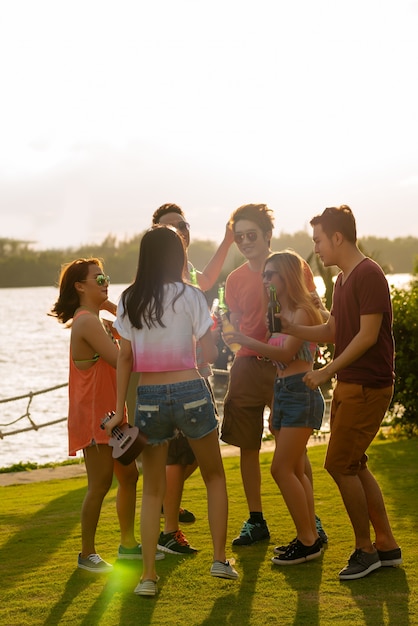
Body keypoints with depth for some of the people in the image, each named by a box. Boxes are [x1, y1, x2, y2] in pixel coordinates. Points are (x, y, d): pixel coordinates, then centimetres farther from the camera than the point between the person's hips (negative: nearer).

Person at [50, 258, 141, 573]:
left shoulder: (98, 320, 15)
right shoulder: (87, 322, -17)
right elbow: (121, 360, -24)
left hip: (111, 414, 10)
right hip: (93, 416, -10)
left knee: (129, 476, 14)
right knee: (101, 483, -6)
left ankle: (128, 543, 26)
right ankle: (87, 554, 5)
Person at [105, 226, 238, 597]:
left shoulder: (129, 300, 3)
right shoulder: (189, 296, -6)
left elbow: (125, 359, 4)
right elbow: (211, 355, -5)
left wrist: (119, 409, 7)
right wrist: (211, 331, 15)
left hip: (148, 398, 2)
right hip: (190, 392, -2)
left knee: (152, 490, 12)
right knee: (214, 476, 19)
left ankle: (148, 575, 6)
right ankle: (220, 559, 15)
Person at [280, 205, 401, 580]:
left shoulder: (368, 275, -15)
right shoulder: (343, 280, 15)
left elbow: (368, 335, -20)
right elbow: (333, 332, 19)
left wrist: (327, 371, -17)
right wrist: (291, 328, 6)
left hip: (368, 386, -10)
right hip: (349, 385, 10)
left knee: (340, 464, -7)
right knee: (354, 466, 12)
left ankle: (365, 549, 5)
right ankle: (386, 546, 21)